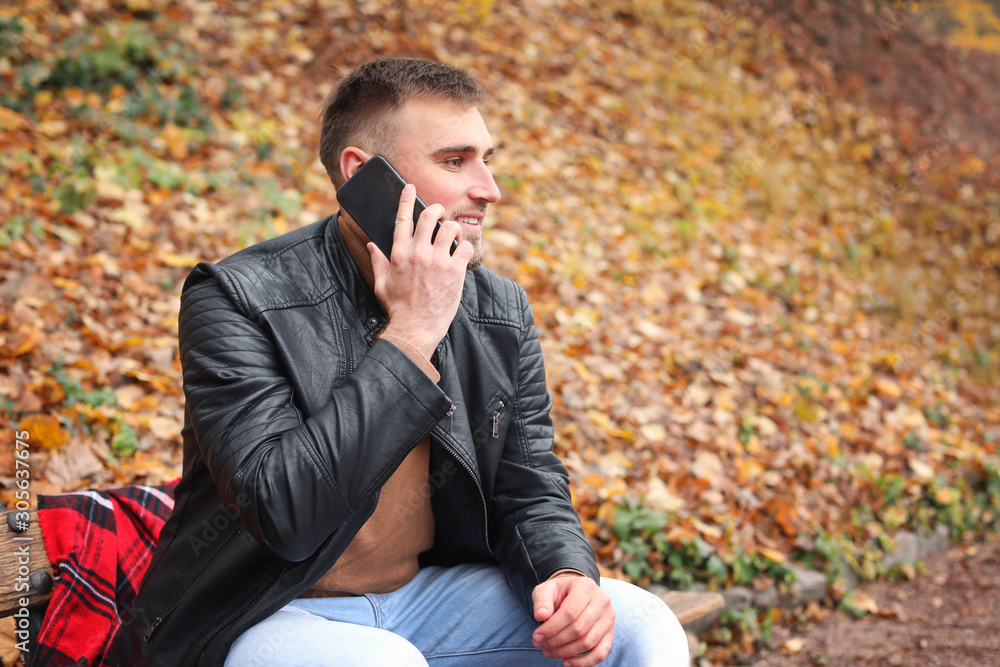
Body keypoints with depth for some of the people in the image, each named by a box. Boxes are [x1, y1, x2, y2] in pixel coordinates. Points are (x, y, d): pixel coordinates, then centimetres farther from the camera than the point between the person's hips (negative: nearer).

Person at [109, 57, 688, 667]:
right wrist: (408, 334, -28)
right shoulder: (236, 299, -17)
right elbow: (283, 514, -28)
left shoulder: (503, 313, 1)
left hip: (425, 592, 5)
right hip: (271, 617, -5)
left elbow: (529, 488, 6)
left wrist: (566, 572, -17)